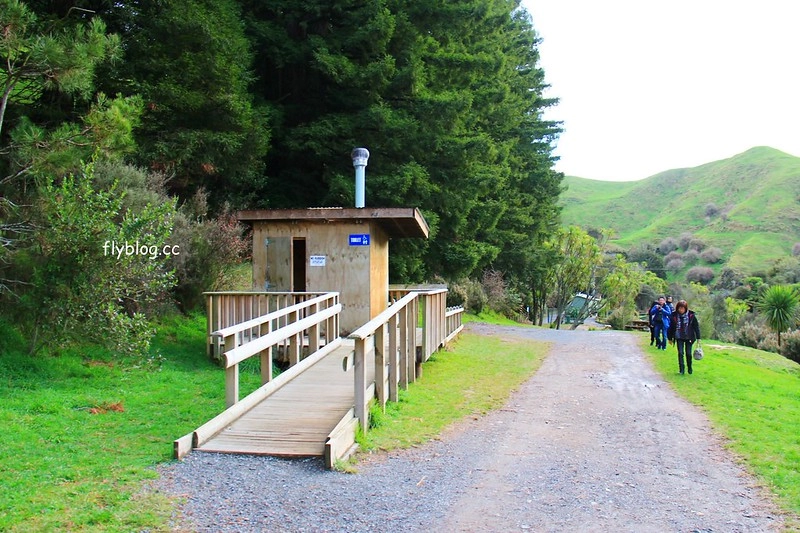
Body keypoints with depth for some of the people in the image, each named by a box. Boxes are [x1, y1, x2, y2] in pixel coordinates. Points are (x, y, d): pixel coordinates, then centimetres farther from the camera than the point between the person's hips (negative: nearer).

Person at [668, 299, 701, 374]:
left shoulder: (691, 315, -8)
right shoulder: (674, 316, -5)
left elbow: (696, 326, -2)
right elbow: (671, 327, 4)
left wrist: (698, 337, -3)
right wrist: (670, 338, 8)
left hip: (688, 337, -1)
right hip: (679, 337, 1)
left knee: (688, 353, 4)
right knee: (680, 353, -4)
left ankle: (689, 368, 22)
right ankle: (681, 369, 3)